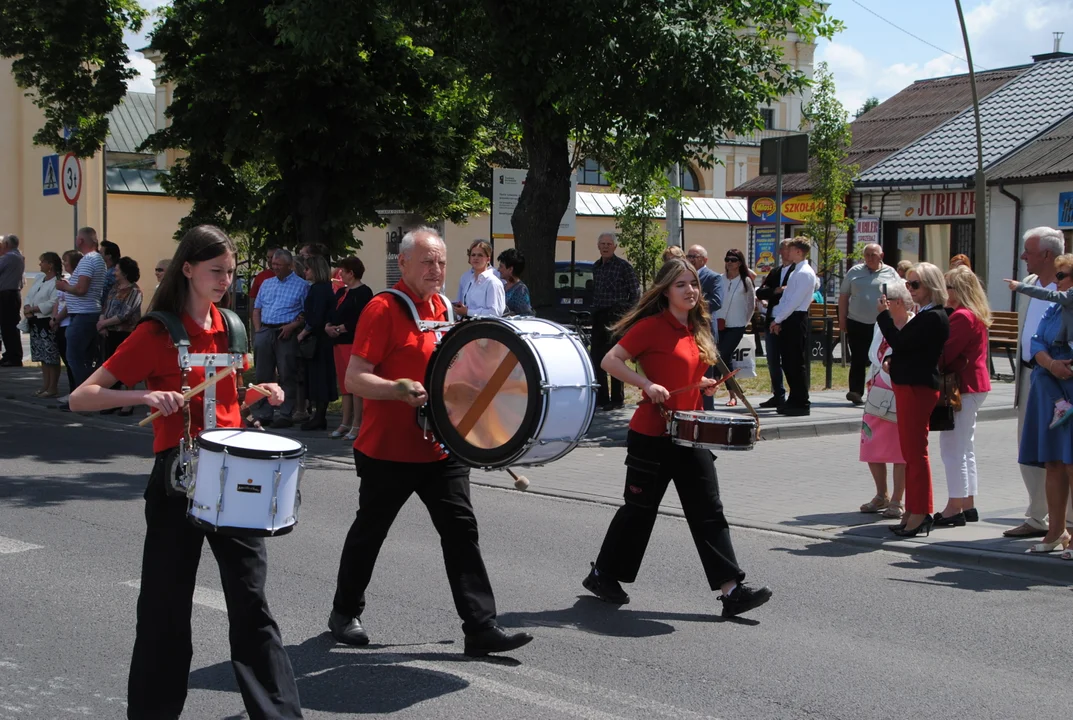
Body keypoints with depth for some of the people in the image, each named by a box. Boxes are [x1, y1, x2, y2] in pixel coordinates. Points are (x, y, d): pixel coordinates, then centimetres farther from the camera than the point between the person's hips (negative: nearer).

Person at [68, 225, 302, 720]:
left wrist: (260, 393, 4)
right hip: (178, 478, -4)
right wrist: (145, 396, -26)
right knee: (167, 606, 5)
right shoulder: (156, 333, -8)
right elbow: (80, 398, -11)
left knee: (251, 600, 5)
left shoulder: (229, 326, 8)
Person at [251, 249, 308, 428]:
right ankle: (262, 415, 14)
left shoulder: (302, 285, 1)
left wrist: (292, 326, -16)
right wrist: (258, 330, 6)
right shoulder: (266, 284, 18)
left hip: (286, 333, -6)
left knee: (287, 376, -2)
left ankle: (286, 415, 2)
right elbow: (257, 309, 19)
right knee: (262, 375, 7)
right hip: (265, 332, 6)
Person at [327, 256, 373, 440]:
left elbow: (359, 320, -17)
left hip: (355, 343, -9)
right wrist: (328, 326, 1)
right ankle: (345, 424, 15)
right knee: (345, 385, 11)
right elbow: (332, 314, 21)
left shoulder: (363, 292, -8)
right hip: (339, 342, 9)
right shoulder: (341, 293, 20)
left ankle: (357, 425, -6)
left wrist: (339, 328, -13)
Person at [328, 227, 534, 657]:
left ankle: (481, 627, 2)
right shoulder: (383, 309, -13)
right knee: (369, 532, 11)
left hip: (441, 447, 6)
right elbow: (355, 379, -18)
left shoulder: (443, 308, 11)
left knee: (461, 531, 0)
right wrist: (400, 390, -32)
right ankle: (345, 613, 30)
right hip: (388, 449, -6)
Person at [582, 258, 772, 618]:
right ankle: (602, 575, 24)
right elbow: (610, 361, -14)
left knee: (709, 511, 1)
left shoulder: (697, 329, 12)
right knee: (640, 509, 6)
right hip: (652, 435, -7)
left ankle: (732, 590, 0)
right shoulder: (652, 325, -11)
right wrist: (647, 385, -25)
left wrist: (702, 384, 6)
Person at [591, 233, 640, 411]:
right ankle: (601, 398, 16)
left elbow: (636, 293, -6)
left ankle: (617, 399, 2)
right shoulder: (596, 266, 13)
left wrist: (627, 313, -10)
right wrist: (594, 310, 14)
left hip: (616, 317, -7)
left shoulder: (624, 266, -7)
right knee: (596, 358, 8)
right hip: (598, 317, 7)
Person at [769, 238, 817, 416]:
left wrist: (778, 319, -13)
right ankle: (794, 400, 20)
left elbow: (795, 300, -18)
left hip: (796, 320, -9)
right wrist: (778, 320, 9)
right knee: (787, 361, 12)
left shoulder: (805, 273, -13)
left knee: (797, 362, -5)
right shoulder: (796, 272, 16)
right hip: (788, 320, 9)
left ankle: (802, 404, 1)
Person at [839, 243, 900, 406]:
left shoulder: (891, 274, 6)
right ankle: (856, 392, 0)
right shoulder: (854, 272, 9)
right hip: (857, 323, 1)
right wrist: (842, 319, 5)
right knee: (858, 360, 0)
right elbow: (844, 296, 10)